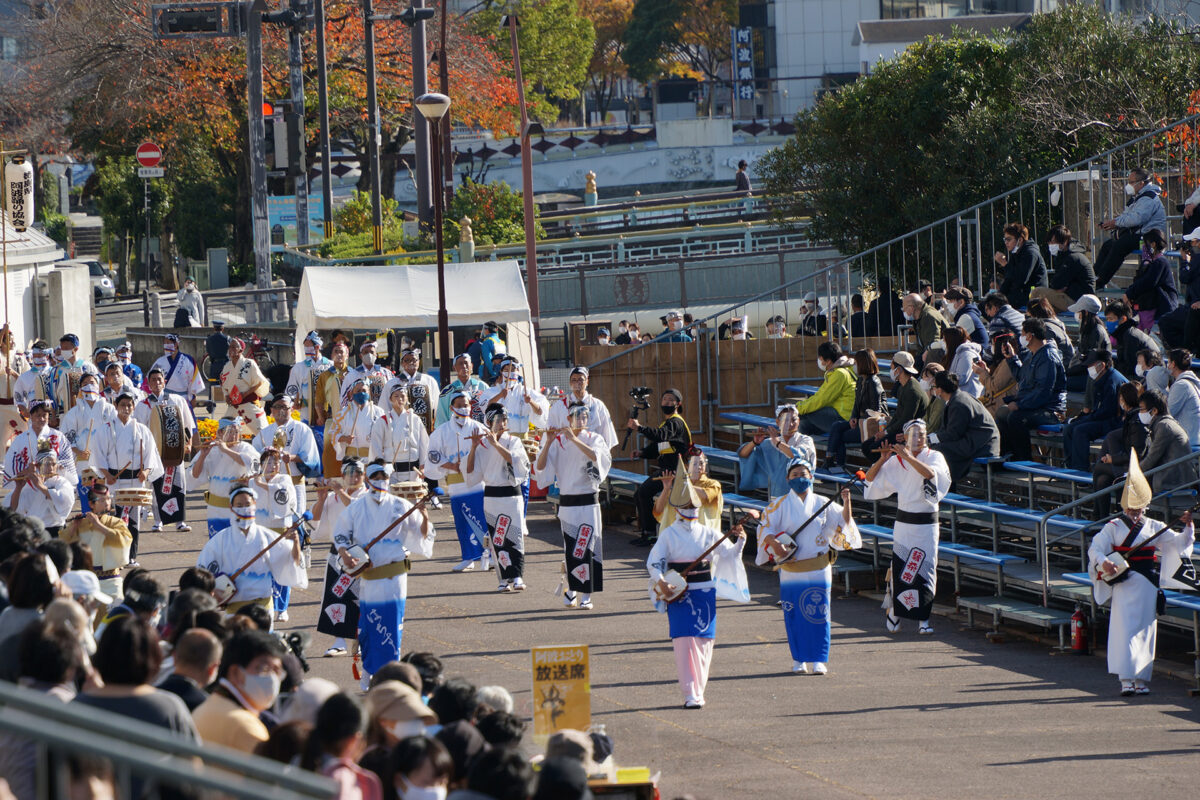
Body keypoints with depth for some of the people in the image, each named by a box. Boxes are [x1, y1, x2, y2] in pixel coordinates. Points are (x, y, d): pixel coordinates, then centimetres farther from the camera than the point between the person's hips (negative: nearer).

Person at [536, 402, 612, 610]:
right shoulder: (558, 441, 6)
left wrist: (574, 439, -24)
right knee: (570, 549, 1)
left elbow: (596, 456, -19)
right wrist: (549, 442, -15)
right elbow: (541, 466, -4)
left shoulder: (594, 439, 4)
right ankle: (571, 589, 17)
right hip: (567, 502, 1)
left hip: (589, 501, -1)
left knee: (587, 547, -5)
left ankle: (586, 595, 1)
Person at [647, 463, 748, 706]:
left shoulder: (708, 534, 7)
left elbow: (729, 554, 7)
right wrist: (661, 581, -23)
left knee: (704, 641, 3)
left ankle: (698, 690, 16)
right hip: (679, 595, -3)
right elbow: (653, 562, -5)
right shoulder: (668, 535, 0)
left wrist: (739, 541, -11)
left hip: (705, 593, 3)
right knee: (684, 641, -11)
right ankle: (691, 694, -12)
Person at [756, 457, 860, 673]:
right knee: (794, 615, 0)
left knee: (818, 614, -3)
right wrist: (775, 544, -18)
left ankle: (818, 660, 2)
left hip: (818, 570, 0)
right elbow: (766, 528, 0)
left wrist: (846, 503, -3)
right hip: (791, 570, 0)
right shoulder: (780, 505, 5)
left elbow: (843, 521, 13)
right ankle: (799, 660, 10)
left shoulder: (822, 504, 8)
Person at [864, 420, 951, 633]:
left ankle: (923, 619, 5)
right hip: (904, 521, 1)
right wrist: (883, 459, -12)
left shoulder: (934, 457, -2)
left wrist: (908, 457, -30)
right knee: (899, 568, -3)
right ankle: (892, 610, 17)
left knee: (925, 569, -2)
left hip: (927, 522, -1)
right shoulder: (896, 461, 4)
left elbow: (930, 473, -24)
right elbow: (870, 478, 3)